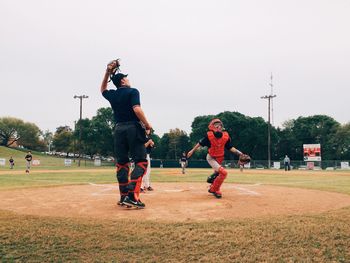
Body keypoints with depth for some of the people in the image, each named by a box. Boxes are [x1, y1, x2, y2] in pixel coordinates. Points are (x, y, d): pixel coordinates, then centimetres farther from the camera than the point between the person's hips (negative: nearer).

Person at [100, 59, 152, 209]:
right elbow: (137, 109, -17)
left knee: (122, 163, 12)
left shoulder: (112, 95, 13)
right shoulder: (132, 91, -2)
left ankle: (124, 197, 11)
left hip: (119, 129, 6)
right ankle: (132, 196, -20)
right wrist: (147, 124, -9)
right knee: (141, 162, -5)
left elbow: (103, 89, 36)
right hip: (133, 128, -5)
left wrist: (108, 72, 28)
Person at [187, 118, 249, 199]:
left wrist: (239, 153, -19)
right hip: (211, 158, -5)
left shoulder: (226, 136, -13)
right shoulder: (209, 136, -21)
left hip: (220, 158, 5)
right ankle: (214, 189, -4)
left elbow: (231, 148, -6)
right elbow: (200, 143, -7)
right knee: (223, 172, -22)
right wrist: (192, 151, 1)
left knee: (217, 173, 22)